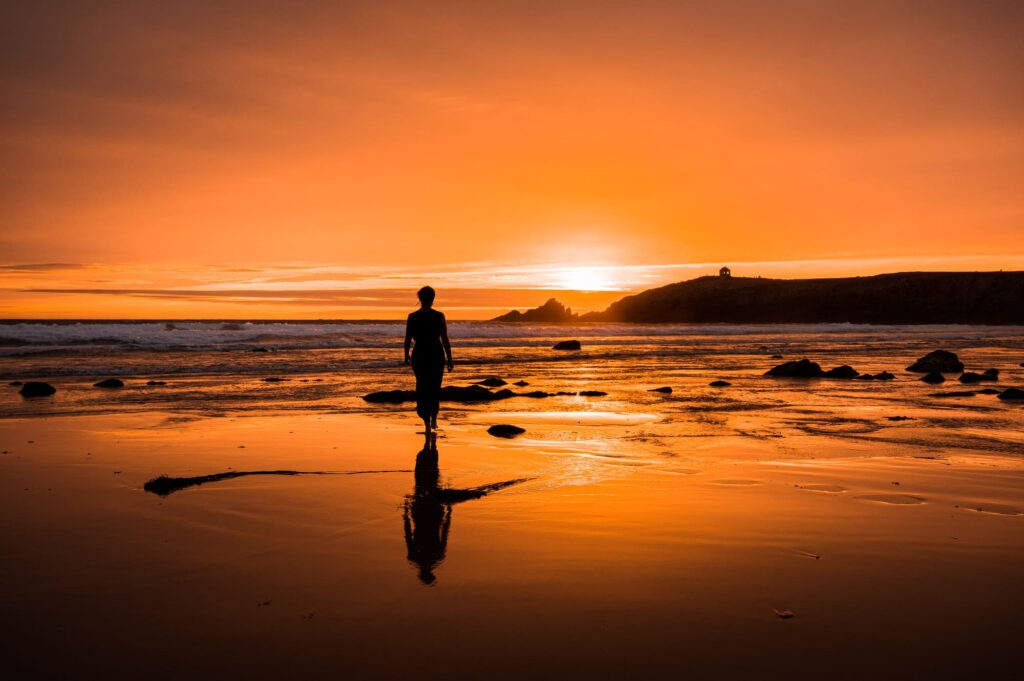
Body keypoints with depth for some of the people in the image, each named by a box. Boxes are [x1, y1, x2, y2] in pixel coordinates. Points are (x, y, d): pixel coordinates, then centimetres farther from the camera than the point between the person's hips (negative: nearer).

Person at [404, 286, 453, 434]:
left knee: (423, 389, 11)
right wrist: (449, 359, -1)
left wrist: (406, 355, 16)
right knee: (435, 388, 21)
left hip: (419, 356, 1)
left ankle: (427, 423, 1)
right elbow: (445, 340, -10)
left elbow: (408, 339, 0)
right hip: (436, 355, 0)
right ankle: (434, 419, 22)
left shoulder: (411, 317, -5)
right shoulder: (439, 316, -9)